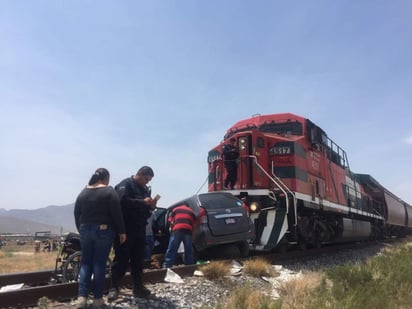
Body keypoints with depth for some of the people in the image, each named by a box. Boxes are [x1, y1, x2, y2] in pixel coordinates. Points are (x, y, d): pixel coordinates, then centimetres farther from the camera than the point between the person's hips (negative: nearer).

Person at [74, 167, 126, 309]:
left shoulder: (83, 193, 9)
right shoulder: (109, 192, -7)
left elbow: (77, 214, 11)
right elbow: (117, 213, -10)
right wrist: (122, 232, -3)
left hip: (85, 230, 4)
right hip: (103, 231, -4)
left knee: (85, 263, 11)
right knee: (100, 264, 2)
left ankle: (82, 297, 4)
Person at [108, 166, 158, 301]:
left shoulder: (145, 189, 18)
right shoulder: (125, 184, -7)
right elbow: (123, 201, -24)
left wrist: (151, 205, 1)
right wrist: (143, 202, -25)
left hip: (140, 229, 8)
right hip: (125, 228, -7)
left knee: (138, 259, 11)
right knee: (121, 258, -3)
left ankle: (138, 287, 20)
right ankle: (114, 288, 6)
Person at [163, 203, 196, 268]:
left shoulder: (175, 209, 27)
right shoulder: (191, 211, 32)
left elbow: (170, 221, 19)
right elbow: (194, 224, 25)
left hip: (177, 230, -2)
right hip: (188, 231, 2)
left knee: (172, 250, -4)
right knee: (189, 251, 10)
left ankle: (167, 267, -11)